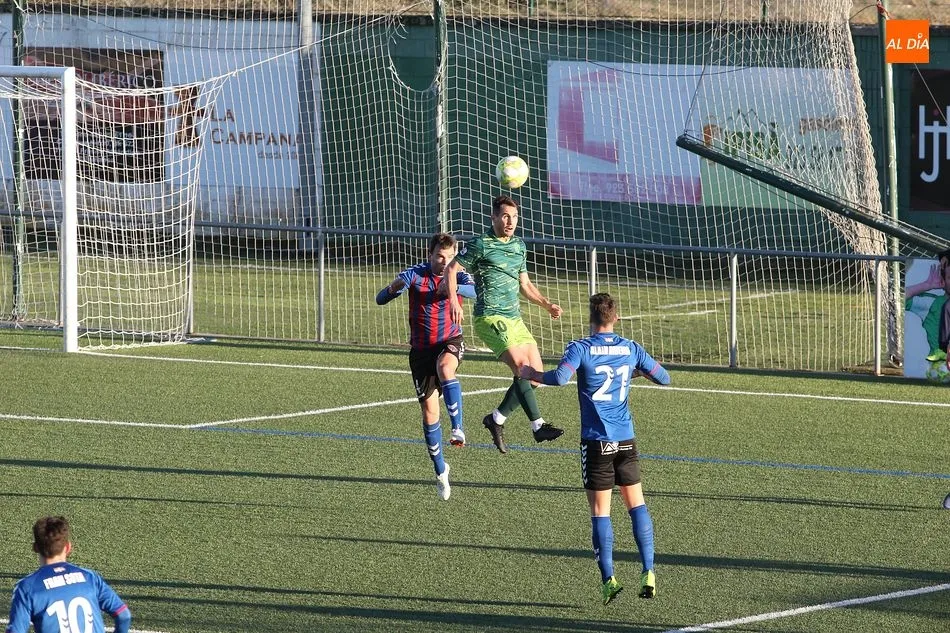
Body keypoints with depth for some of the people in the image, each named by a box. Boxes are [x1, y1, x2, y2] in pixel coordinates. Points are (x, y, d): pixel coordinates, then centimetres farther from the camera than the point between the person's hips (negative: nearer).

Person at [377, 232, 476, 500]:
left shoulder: (458, 276, -8)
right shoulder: (415, 274, -8)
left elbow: (477, 290, -30)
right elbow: (381, 299, -15)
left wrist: (454, 287, -50)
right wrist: (393, 288, -38)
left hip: (449, 342, -1)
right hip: (421, 348, 1)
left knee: (445, 369, -38)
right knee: (429, 409, 1)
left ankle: (458, 428, -33)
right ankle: (441, 471, 15)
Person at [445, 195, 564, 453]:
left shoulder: (519, 246, 17)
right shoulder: (481, 245, -4)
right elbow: (452, 268, -2)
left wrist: (547, 304, 13)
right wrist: (454, 302, -14)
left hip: (515, 319, 8)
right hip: (491, 318, -8)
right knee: (522, 366, -23)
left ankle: (497, 419, 15)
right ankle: (538, 425, -21)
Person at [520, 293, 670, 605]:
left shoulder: (581, 348, -7)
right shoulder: (630, 349, 5)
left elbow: (559, 378, -23)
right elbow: (663, 377, 13)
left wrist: (531, 373, -6)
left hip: (597, 441, -3)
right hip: (626, 439, 3)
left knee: (600, 511, 1)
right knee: (636, 504, 11)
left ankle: (608, 579, -5)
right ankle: (648, 573, 3)